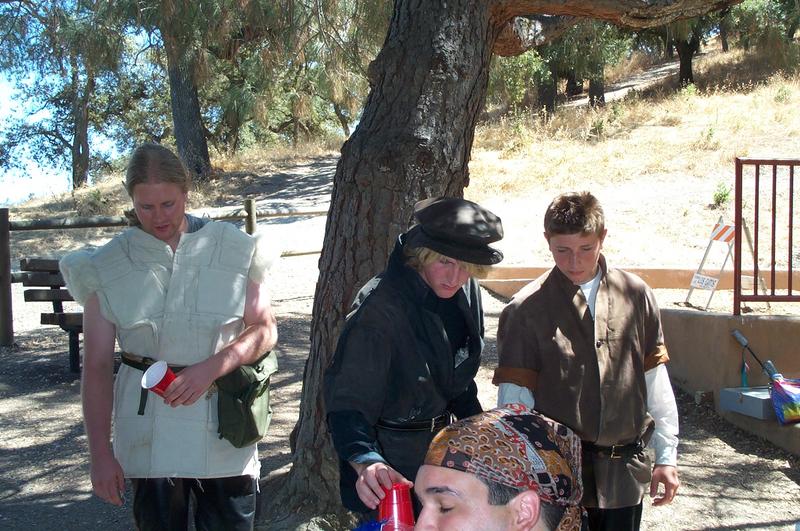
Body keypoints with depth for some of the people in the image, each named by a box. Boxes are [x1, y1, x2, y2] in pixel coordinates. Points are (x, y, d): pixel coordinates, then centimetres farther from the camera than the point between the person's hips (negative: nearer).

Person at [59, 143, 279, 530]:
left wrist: (210, 368, -17)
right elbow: (96, 365, -1)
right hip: (149, 429, 0)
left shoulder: (234, 251, -2)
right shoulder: (108, 267, -1)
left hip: (222, 425, 0)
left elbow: (265, 331, 0)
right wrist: (100, 454, -4)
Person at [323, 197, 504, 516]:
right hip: (390, 457, -7)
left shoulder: (467, 291, -5)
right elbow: (348, 399, -32)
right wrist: (366, 462, -47)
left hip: (441, 440, 7)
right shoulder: (381, 307, -27)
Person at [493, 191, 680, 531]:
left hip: (624, 472, 3)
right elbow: (514, 401, -6)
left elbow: (656, 382, 7)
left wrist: (667, 457, 8)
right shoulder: (525, 311, -6)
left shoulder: (636, 295, 3)